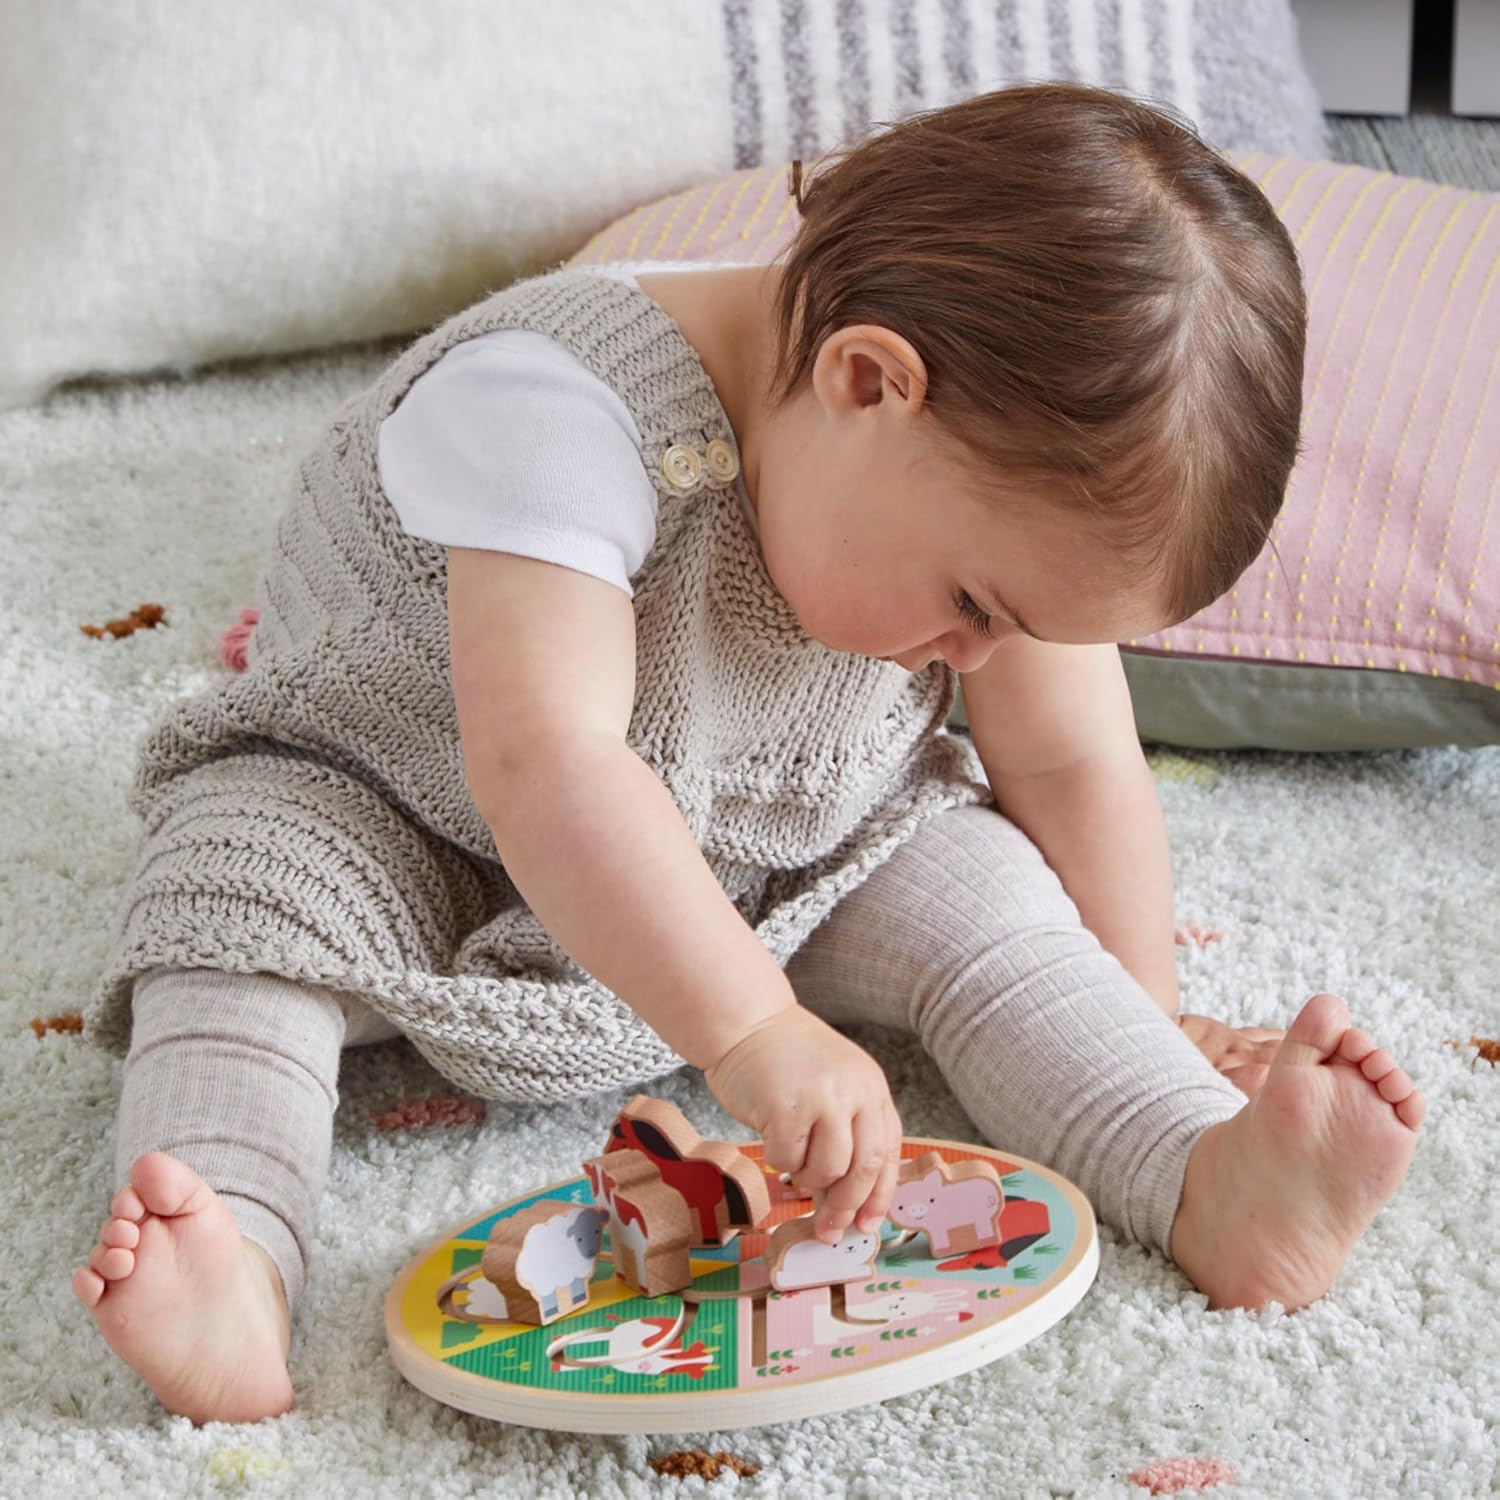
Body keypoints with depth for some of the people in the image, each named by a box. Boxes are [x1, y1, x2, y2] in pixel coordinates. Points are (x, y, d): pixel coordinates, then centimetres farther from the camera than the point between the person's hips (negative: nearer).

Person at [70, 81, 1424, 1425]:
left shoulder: (1013, 478, -17)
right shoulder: (550, 409, -39)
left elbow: (1075, 767, -5)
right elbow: (541, 764, -49)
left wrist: (1144, 1017, -5)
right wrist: (754, 1032, -53)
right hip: (399, 818, -3)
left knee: (975, 889, -18)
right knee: (245, 888, -31)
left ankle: (1211, 1183, -25)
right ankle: (234, 1276, -46)